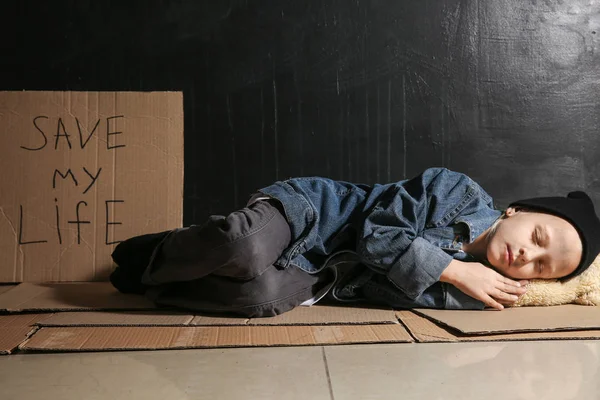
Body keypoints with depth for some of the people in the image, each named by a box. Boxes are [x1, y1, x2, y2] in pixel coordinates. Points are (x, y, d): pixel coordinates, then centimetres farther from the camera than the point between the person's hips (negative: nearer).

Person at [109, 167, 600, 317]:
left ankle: (154, 288, -2)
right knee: (245, 247, -36)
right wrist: (453, 270, -18)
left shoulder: (472, 290, 2)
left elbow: (418, 294, -10)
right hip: (307, 210, -3)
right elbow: (376, 230, -15)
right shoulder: (459, 190, -11)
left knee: (263, 297, -29)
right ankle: (149, 255, -5)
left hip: (321, 283, 4)